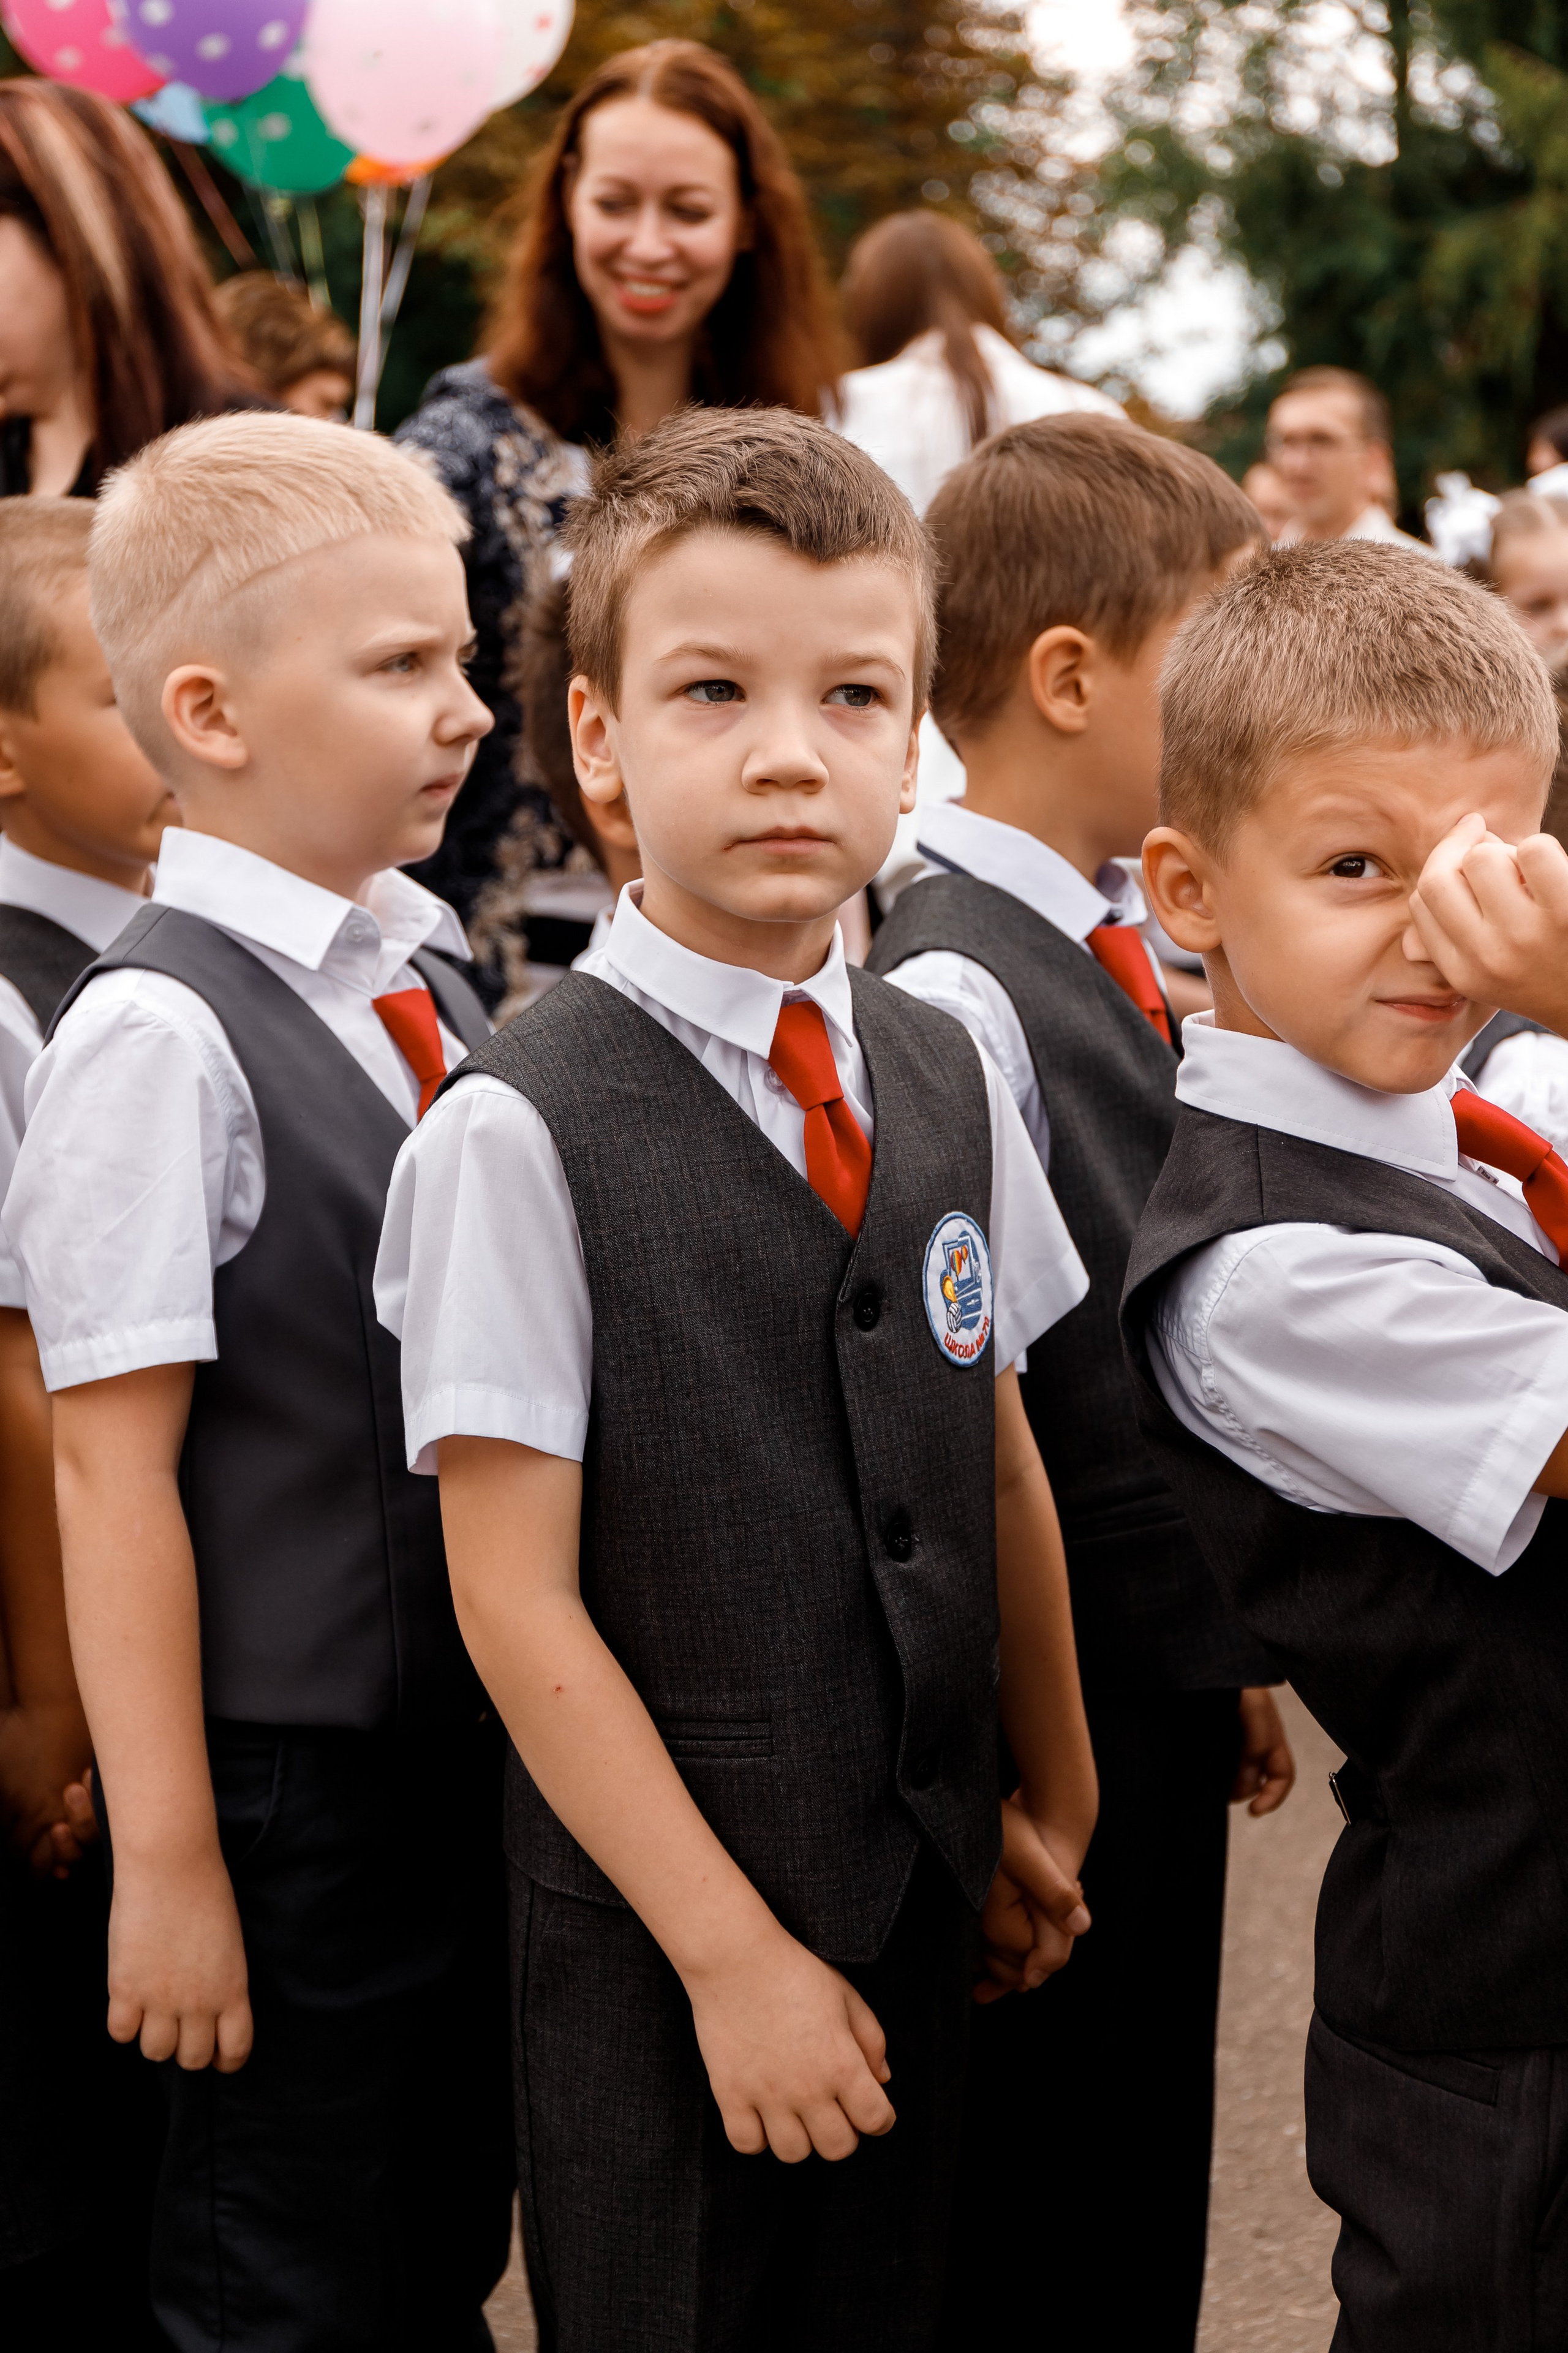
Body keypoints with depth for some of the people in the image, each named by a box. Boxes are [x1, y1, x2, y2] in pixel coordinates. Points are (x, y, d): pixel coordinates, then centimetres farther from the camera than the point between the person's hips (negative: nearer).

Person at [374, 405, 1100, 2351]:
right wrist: (732, 1950, -15)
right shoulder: (518, 1130, -16)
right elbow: (518, 1601, -16)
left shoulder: (948, 1079, 3)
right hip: (654, 1929, -5)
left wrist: (1055, 1810, 14)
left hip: (927, 1893, 6)